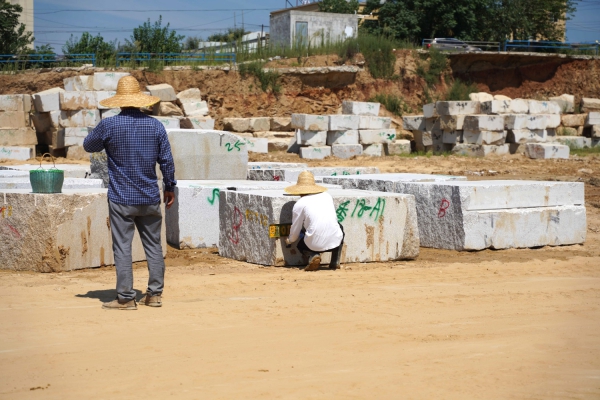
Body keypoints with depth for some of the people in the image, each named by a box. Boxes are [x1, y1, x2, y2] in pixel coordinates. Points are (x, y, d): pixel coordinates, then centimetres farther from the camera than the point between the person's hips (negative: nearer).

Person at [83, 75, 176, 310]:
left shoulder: (108, 126, -7)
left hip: (121, 199, -3)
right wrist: (169, 187, 15)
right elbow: (167, 160, 3)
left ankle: (126, 298, 0)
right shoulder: (155, 125, 0)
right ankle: (155, 294, 15)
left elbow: (88, 146, 10)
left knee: (122, 248, 0)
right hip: (150, 198, 3)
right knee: (153, 246, 12)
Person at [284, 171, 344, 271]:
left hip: (316, 244, -2)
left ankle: (313, 255, -2)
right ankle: (335, 261, 22)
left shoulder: (299, 204, 1)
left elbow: (295, 231, 10)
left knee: (300, 245, 33)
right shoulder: (327, 196, 12)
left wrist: (289, 241, 34)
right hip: (335, 241, 2)